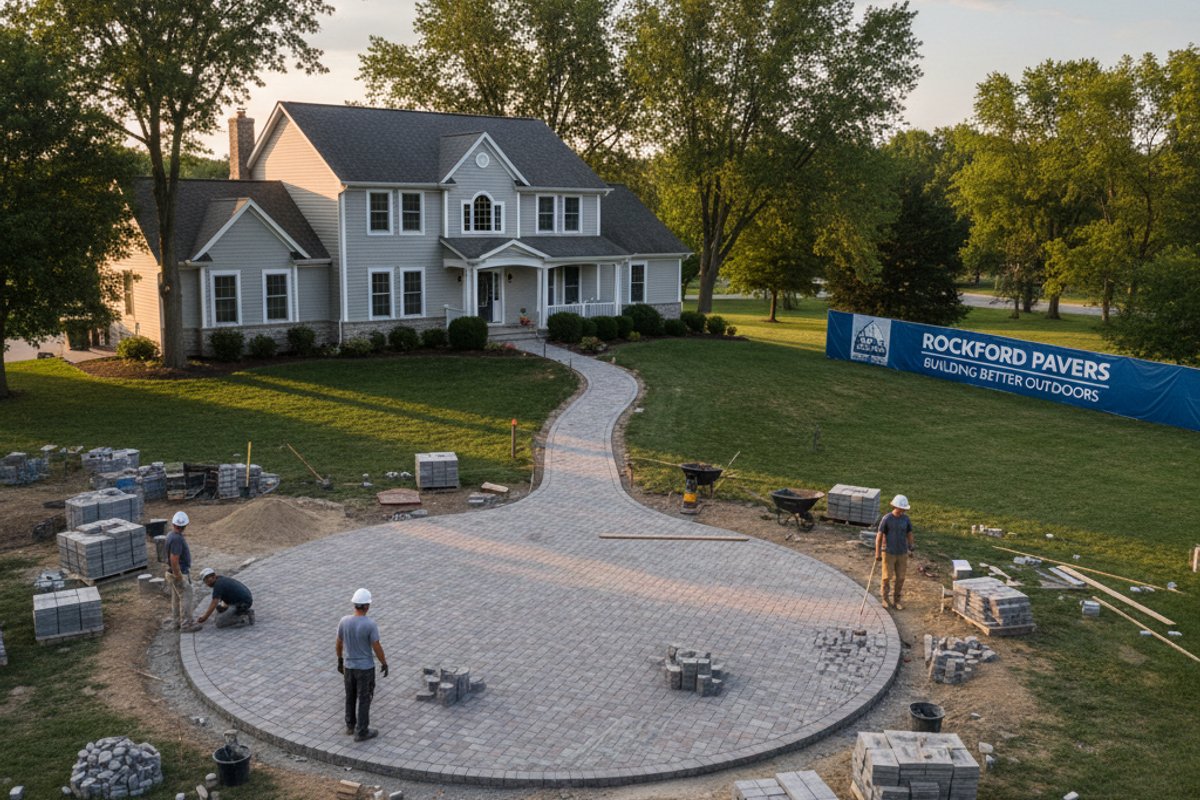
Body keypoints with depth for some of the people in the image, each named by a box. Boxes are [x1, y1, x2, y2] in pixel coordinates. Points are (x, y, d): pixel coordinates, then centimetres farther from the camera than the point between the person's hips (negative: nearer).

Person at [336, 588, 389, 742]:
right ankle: (361, 732, 18)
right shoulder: (370, 624, -25)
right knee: (364, 699, 9)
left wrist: (339, 660, 18)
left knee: (350, 696, 23)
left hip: (349, 666, 5)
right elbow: (377, 648, -18)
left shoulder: (344, 621, -12)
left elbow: (339, 643, 2)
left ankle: (351, 725, 37)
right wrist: (384, 664, -2)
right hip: (366, 668, -5)